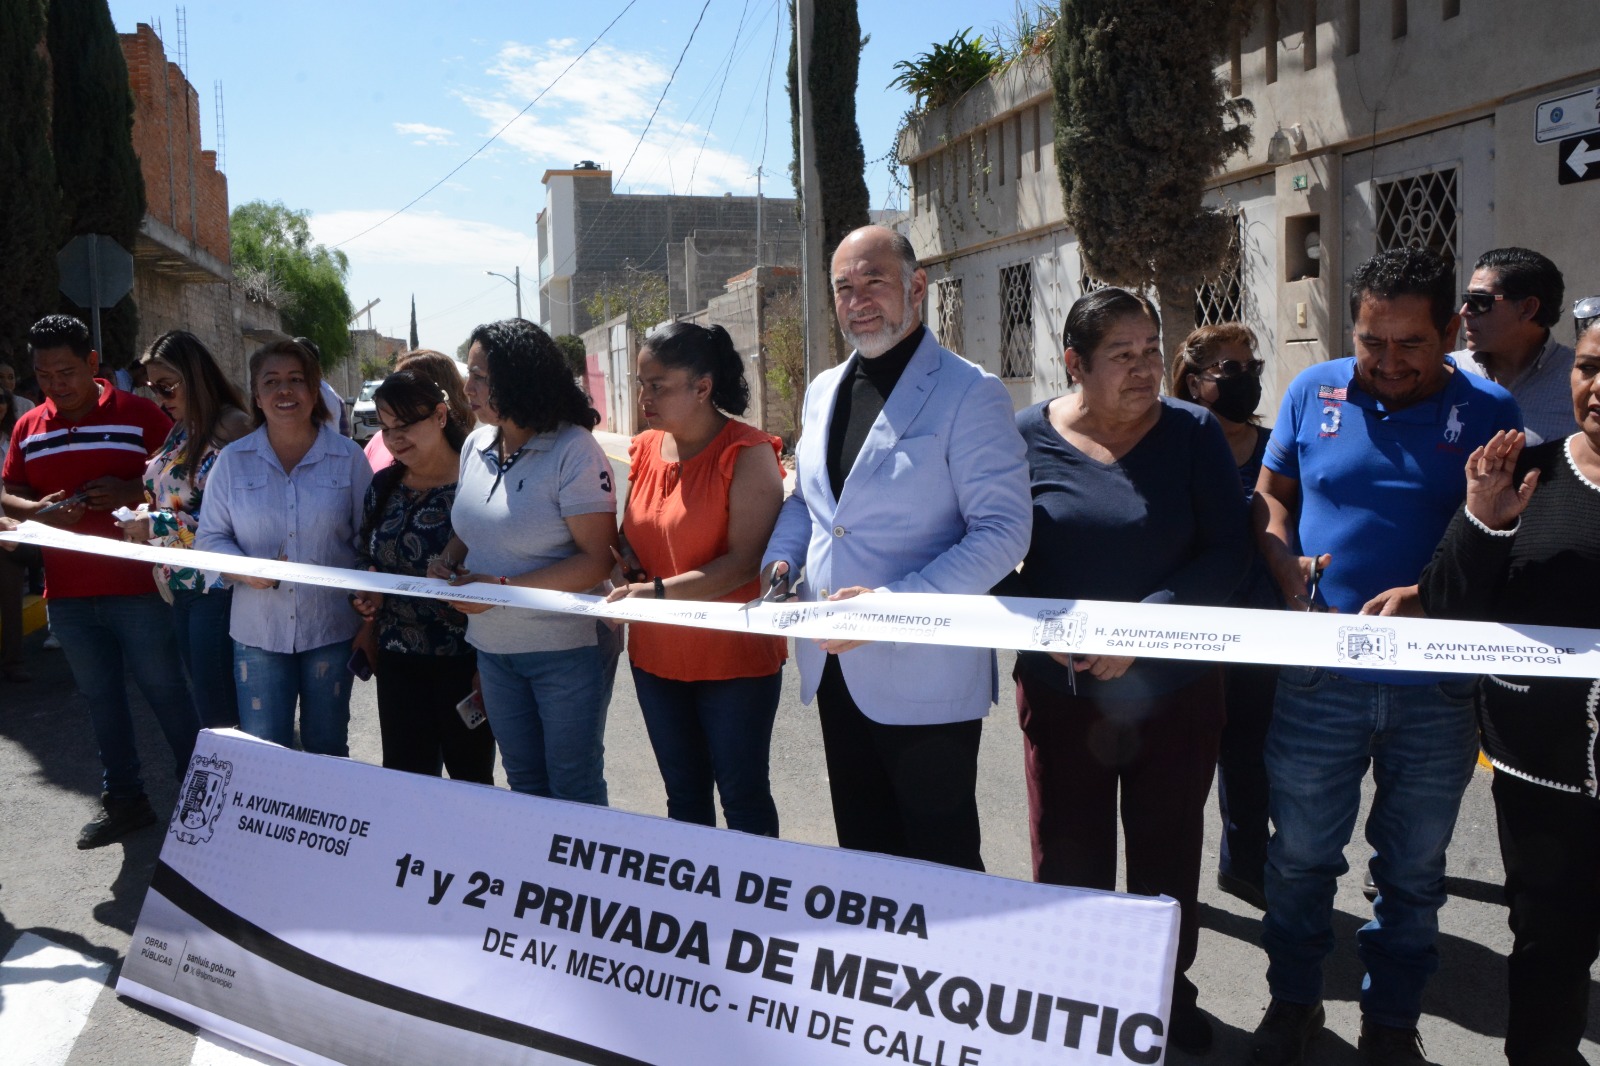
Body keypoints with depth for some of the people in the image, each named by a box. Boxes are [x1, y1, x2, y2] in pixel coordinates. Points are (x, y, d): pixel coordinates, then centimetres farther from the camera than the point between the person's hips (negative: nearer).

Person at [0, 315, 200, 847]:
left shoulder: (138, 414, -6)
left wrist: (133, 492, -22)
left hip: (137, 587, -5)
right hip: (67, 593, 5)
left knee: (165, 691, 4)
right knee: (101, 698, 15)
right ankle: (123, 799, 28)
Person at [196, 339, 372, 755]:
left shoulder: (348, 456, 0)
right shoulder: (233, 460, 3)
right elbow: (209, 538, 7)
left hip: (330, 627, -1)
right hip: (257, 630, 1)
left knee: (327, 751, 12)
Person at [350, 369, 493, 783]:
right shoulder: (384, 484, 8)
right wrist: (369, 600, 0)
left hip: (463, 658, -5)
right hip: (398, 657, 6)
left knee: (470, 773, 9)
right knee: (404, 774, 10)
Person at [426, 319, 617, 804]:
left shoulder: (573, 451, -17)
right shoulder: (476, 445, 5)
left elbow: (597, 559, -20)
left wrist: (503, 587, -23)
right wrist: (449, 560, -3)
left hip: (565, 649, -7)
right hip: (493, 647, 7)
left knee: (573, 788, 7)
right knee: (523, 782, 19)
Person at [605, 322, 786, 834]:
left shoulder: (746, 453, -14)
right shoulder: (646, 449, 6)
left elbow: (746, 561, -21)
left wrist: (657, 591, -26)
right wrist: (625, 571, -2)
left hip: (734, 657, -6)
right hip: (656, 654, 7)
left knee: (742, 795, 6)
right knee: (683, 794, 18)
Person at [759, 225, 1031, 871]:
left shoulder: (968, 392, -11)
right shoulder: (822, 392, 12)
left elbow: (1002, 531, -16)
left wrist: (892, 603, -24)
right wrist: (780, 558, 2)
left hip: (924, 673, -6)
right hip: (834, 666, 7)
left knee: (941, 861, 6)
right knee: (861, 847, 19)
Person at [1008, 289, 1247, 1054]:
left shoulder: (1192, 433, -5)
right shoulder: (1026, 437, -5)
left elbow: (1228, 552, -10)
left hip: (1175, 686, 1)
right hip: (1060, 690, 0)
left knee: (1167, 854, 16)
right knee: (1067, 857, 10)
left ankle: (1170, 994, 38)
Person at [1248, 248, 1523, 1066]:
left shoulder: (1488, 412, -2)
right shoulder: (1315, 393, 2)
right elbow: (1270, 494, 11)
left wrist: (1428, 596, -18)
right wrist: (1287, 569, -8)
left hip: (1437, 689, 0)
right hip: (1319, 678, 1)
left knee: (1413, 873, 15)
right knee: (1299, 858, 12)